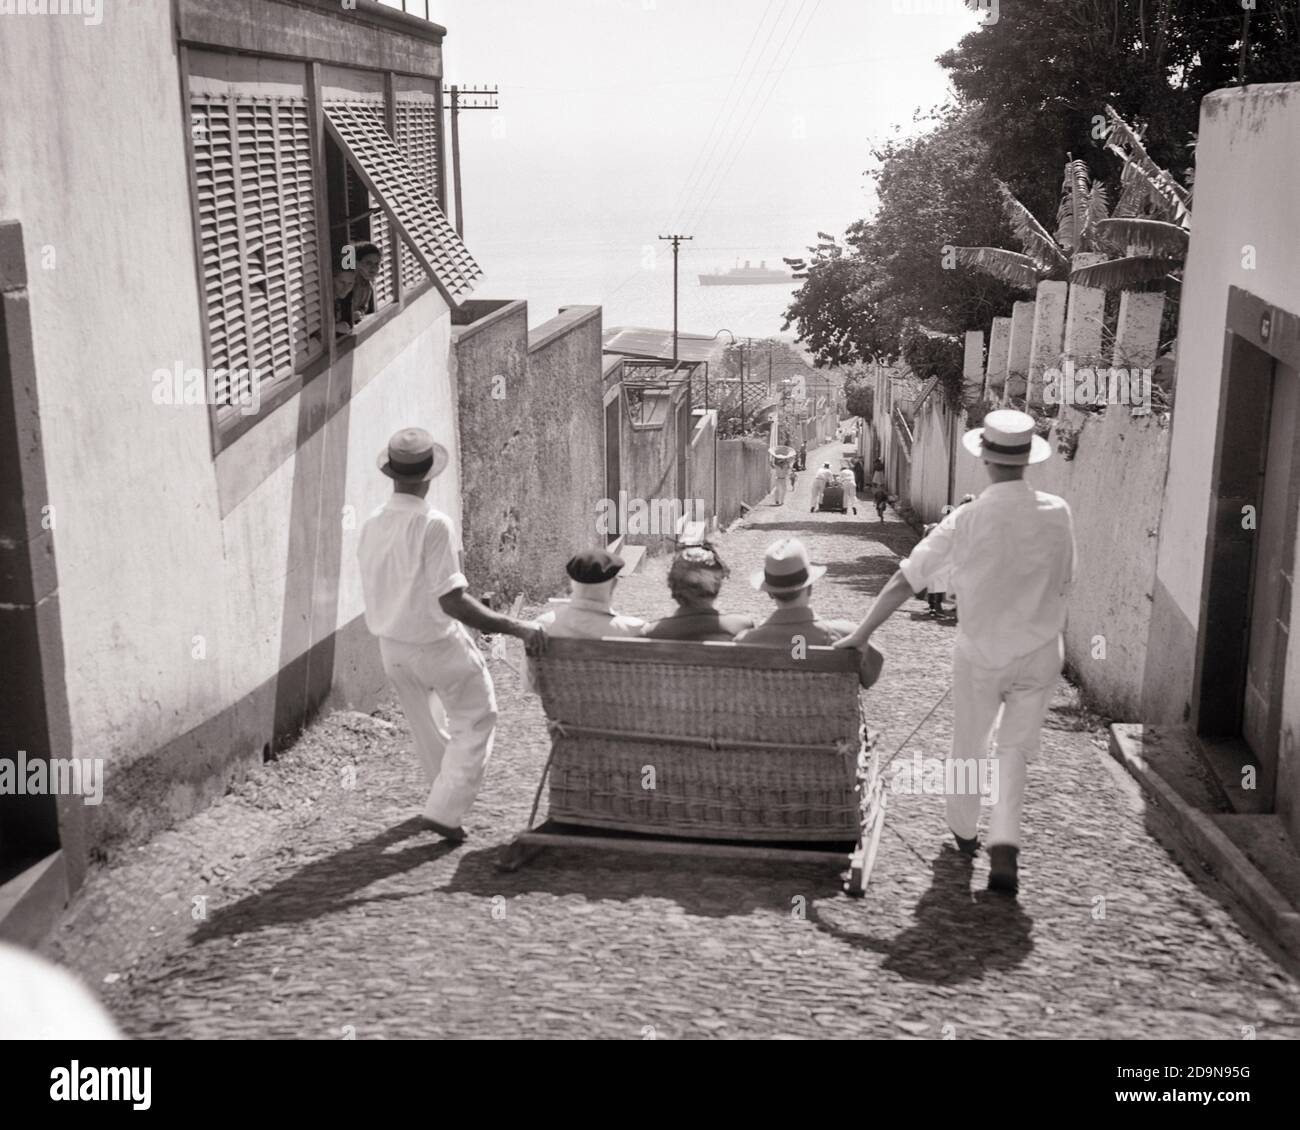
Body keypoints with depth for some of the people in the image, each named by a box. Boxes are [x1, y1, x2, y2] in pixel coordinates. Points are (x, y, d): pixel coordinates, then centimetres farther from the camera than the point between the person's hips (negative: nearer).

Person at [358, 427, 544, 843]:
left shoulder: (371, 525, -3)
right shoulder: (433, 524, -24)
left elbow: (380, 593, 6)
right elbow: (451, 601, -28)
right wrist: (513, 627, -26)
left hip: (391, 647, 7)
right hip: (437, 644, -7)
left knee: (428, 727, 25)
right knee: (476, 719, 12)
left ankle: (448, 795, 44)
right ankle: (446, 809, 6)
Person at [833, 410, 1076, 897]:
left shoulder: (968, 520, -17)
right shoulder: (1057, 513, -10)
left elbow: (905, 580, -15)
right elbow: (1063, 582, 3)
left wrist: (861, 633, -7)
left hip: (980, 652, -1)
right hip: (1039, 653, 2)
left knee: (968, 746, 20)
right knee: (1015, 750, 12)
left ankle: (964, 831, 39)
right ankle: (1004, 847, -5)